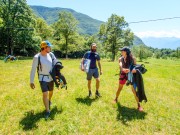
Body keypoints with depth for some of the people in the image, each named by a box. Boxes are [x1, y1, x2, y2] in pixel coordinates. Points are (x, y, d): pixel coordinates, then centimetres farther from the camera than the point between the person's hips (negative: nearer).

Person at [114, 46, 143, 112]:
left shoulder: (132, 58, -7)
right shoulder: (121, 59, -3)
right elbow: (120, 65, -20)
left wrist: (135, 69, -28)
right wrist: (123, 69, -43)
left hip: (131, 75, -2)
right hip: (123, 75, 2)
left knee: (134, 90, -4)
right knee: (119, 88, 16)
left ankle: (139, 105, 7)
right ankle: (116, 98, 41)